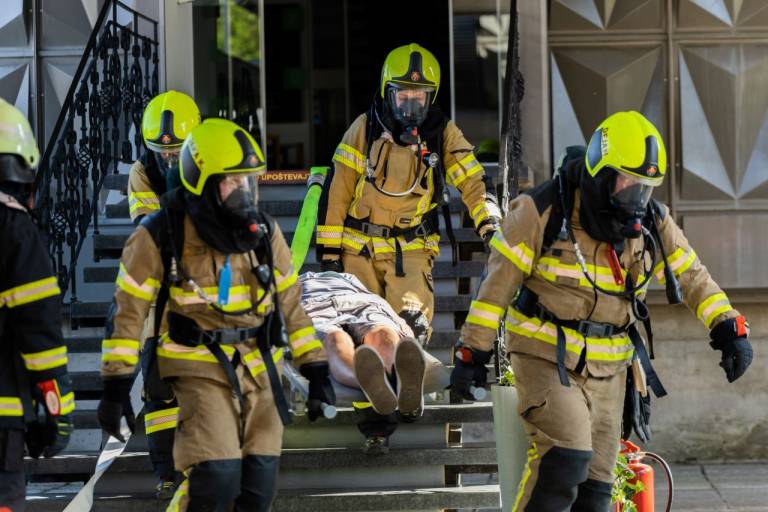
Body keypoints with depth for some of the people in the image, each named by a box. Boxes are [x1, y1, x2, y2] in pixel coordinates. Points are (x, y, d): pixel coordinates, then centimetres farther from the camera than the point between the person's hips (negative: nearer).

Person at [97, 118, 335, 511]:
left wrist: (316, 371, 8)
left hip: (259, 368, 5)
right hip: (202, 370, -5)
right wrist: (116, 385, -10)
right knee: (216, 479, -20)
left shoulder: (264, 232, 4)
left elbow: (291, 303, 12)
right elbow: (128, 310, -6)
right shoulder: (162, 236, -10)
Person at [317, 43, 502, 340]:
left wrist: (491, 226, -20)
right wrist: (329, 247, -4)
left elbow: (474, 183, -2)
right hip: (360, 247, 0)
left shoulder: (443, 133, -1)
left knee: (412, 324, -17)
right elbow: (337, 190, -1)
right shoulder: (366, 128, -3)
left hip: (411, 249, 0)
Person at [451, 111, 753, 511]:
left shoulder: (653, 222, 1)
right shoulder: (544, 211, -14)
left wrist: (728, 327, -4)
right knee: (566, 459, -24)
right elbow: (498, 282, -10)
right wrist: (473, 350, -10)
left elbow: (691, 276, 10)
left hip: (607, 369, 5)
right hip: (546, 358, -5)